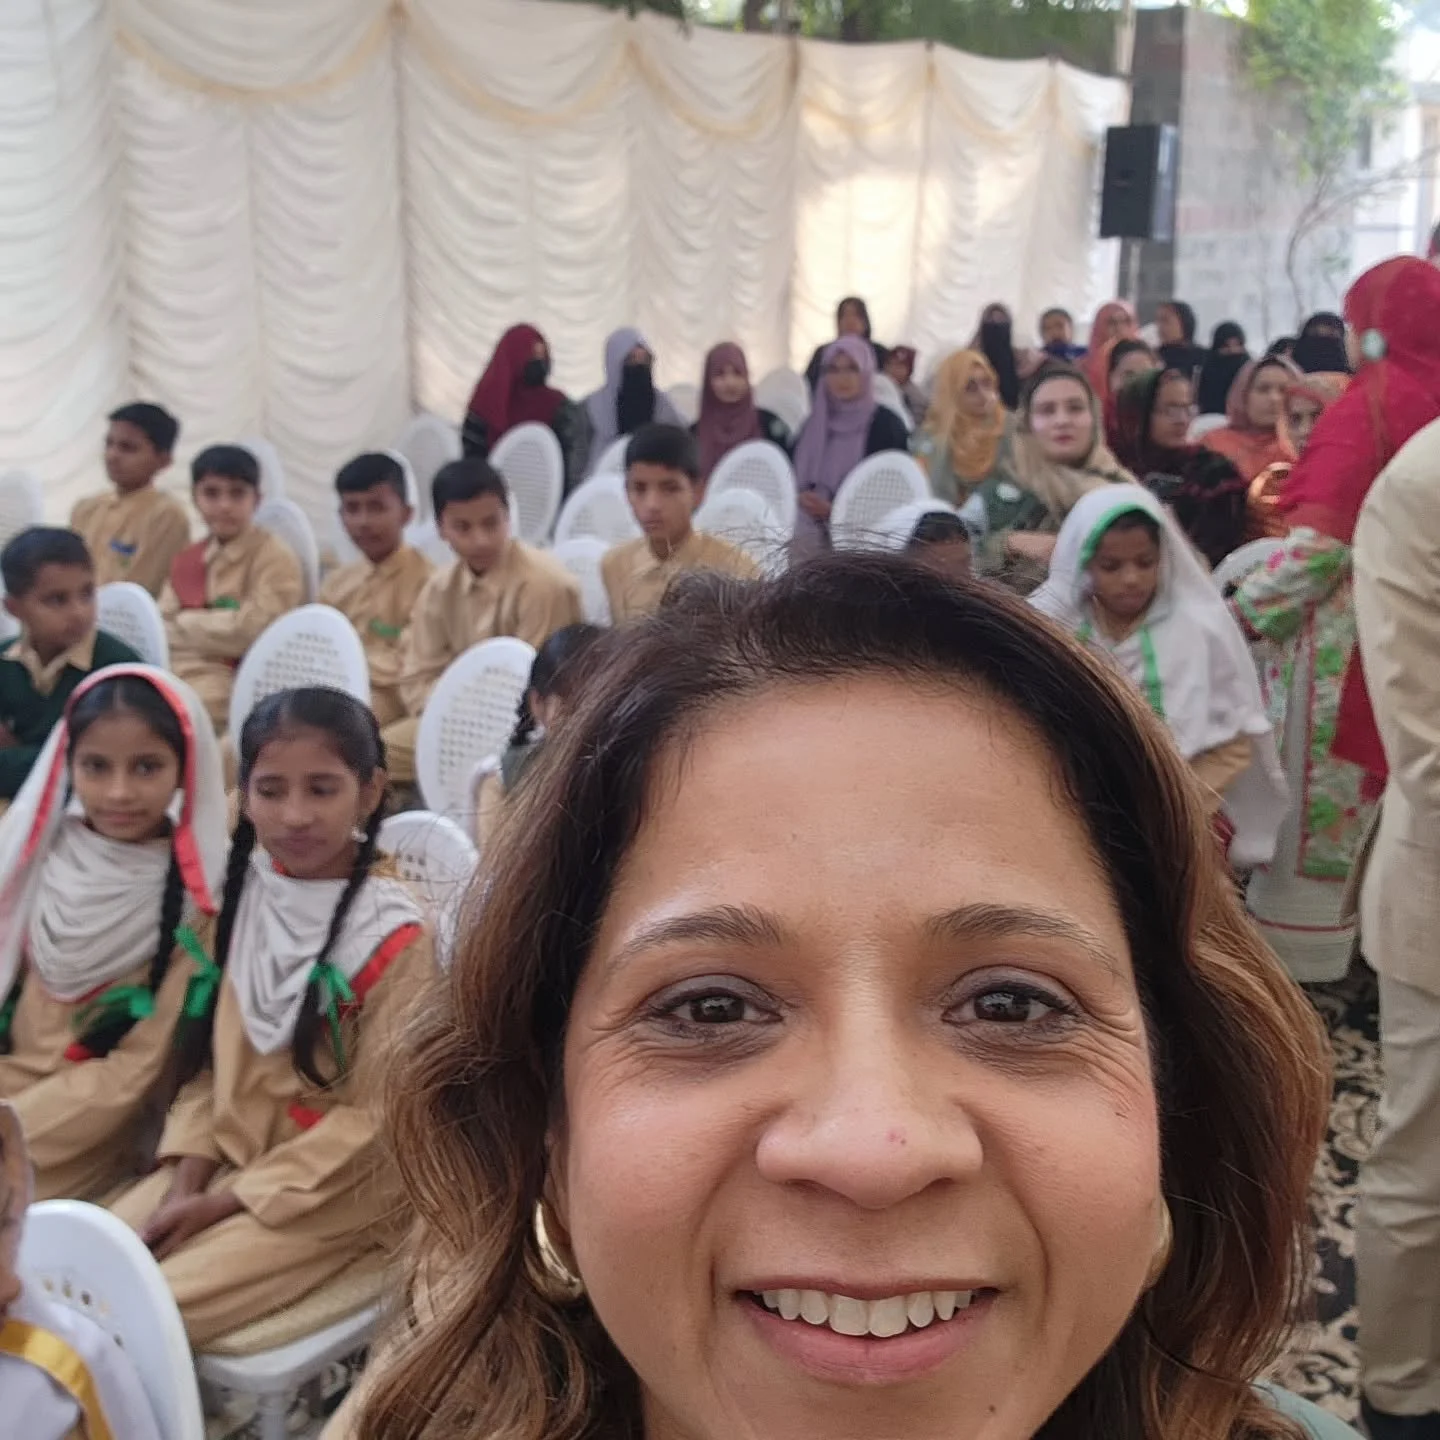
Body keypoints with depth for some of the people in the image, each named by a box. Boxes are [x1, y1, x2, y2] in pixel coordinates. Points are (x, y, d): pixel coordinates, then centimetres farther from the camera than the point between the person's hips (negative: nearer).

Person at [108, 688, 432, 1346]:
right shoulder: (244, 891, 0)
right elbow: (211, 1054, 6)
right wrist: (187, 1181, -7)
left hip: (334, 1184, -6)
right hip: (225, 1152, 6)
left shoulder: (392, 935, -18)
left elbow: (371, 1119, -15)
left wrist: (227, 1202, -14)